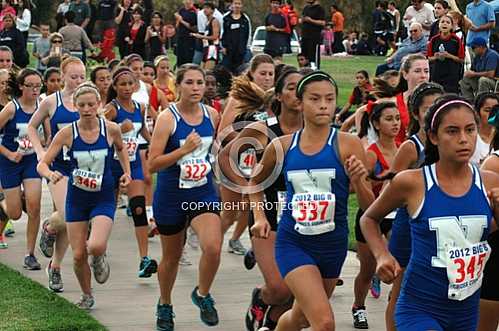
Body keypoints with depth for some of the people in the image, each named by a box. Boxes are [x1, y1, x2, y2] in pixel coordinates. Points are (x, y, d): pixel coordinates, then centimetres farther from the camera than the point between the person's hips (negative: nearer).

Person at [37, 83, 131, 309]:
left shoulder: (111, 129, -8)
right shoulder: (67, 133, -10)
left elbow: (121, 149, 16)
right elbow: (42, 164, -9)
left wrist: (126, 172, 4)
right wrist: (50, 174, -30)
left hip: (103, 198, -1)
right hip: (77, 198, 1)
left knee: (96, 247, -25)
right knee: (78, 255, 2)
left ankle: (98, 258, 14)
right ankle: (87, 296, 29)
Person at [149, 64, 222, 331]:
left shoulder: (212, 115, -1)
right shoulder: (167, 118, -14)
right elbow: (153, 164, -19)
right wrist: (184, 150, -28)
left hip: (204, 193, 2)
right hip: (171, 196, -2)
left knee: (213, 247, -21)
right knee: (171, 257, 14)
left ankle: (202, 295, 7)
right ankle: (165, 306, 39)